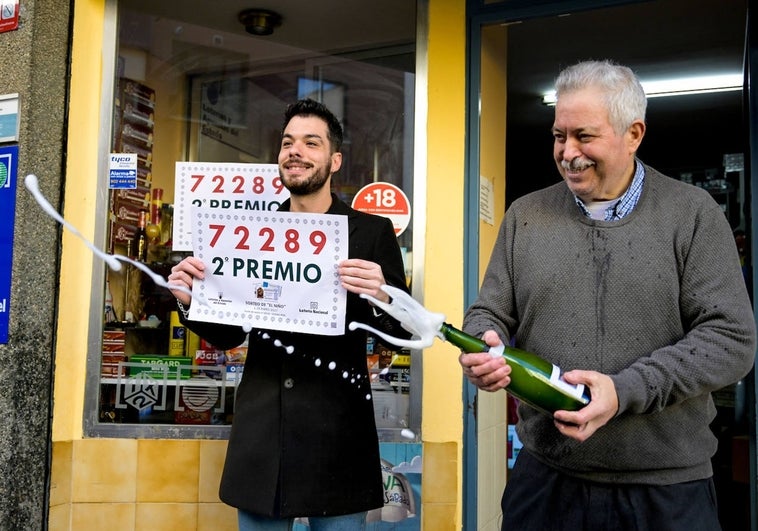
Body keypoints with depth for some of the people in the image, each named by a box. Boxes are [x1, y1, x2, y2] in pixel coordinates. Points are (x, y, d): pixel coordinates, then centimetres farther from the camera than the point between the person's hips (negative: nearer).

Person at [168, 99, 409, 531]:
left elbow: (403, 332, -3)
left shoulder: (371, 231, -1)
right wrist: (191, 300, -4)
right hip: (261, 434, 4)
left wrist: (381, 297, -24)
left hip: (336, 434, -3)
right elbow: (230, 334, 14)